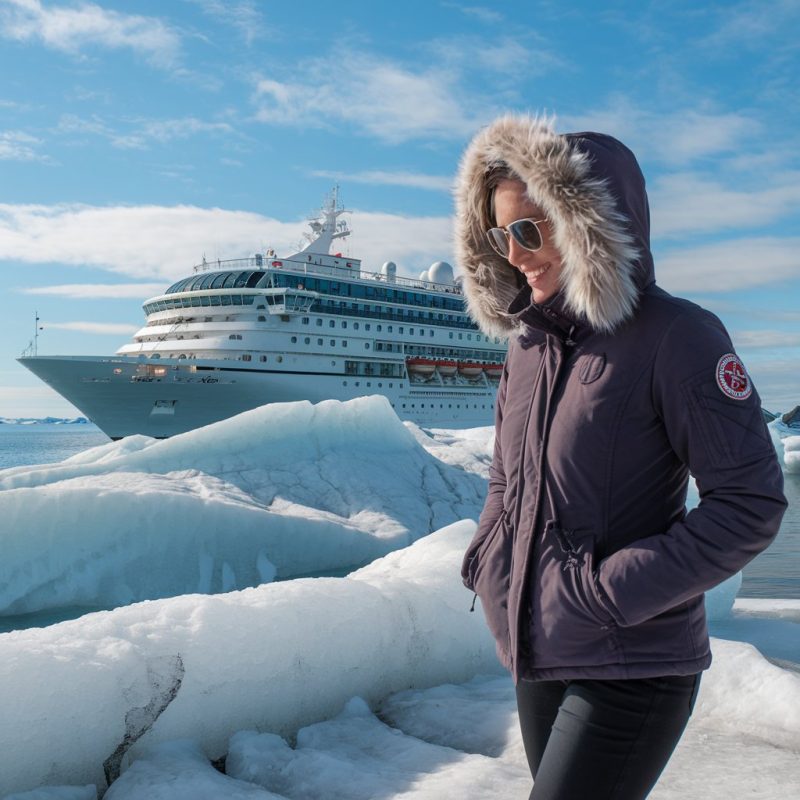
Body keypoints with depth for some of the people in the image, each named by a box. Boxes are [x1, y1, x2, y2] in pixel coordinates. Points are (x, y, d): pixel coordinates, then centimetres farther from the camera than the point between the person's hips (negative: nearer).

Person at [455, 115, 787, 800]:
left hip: (631, 668, -6)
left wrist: (607, 592, -19)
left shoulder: (674, 336, -14)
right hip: (537, 654, 7)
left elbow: (752, 504, -16)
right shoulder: (529, 342, 6)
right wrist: (485, 561, 1)